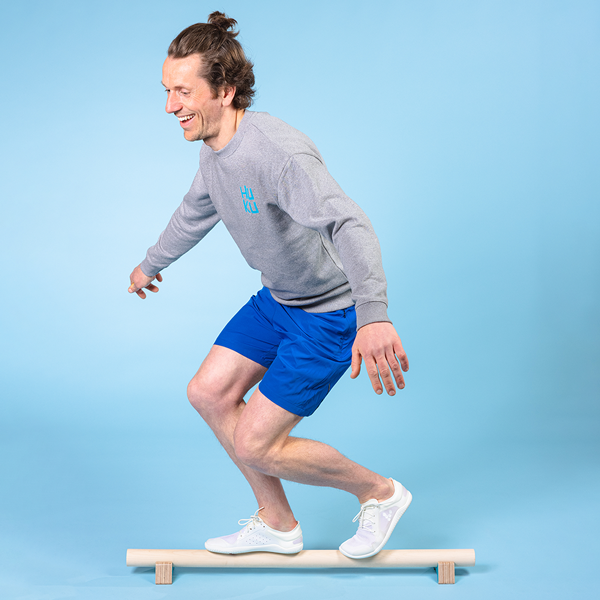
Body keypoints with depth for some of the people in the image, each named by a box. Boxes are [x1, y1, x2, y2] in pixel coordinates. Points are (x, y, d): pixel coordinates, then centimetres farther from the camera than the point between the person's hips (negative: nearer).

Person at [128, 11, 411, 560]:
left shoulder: (279, 153, -32)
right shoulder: (215, 149, -1)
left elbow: (349, 226, -47)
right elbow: (196, 212, 21)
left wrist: (374, 316, -63)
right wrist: (152, 265, 38)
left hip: (331, 313, -9)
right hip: (278, 300, 9)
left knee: (254, 443, -6)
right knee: (209, 392, 10)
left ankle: (380, 493, 16)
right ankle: (278, 525, 25)